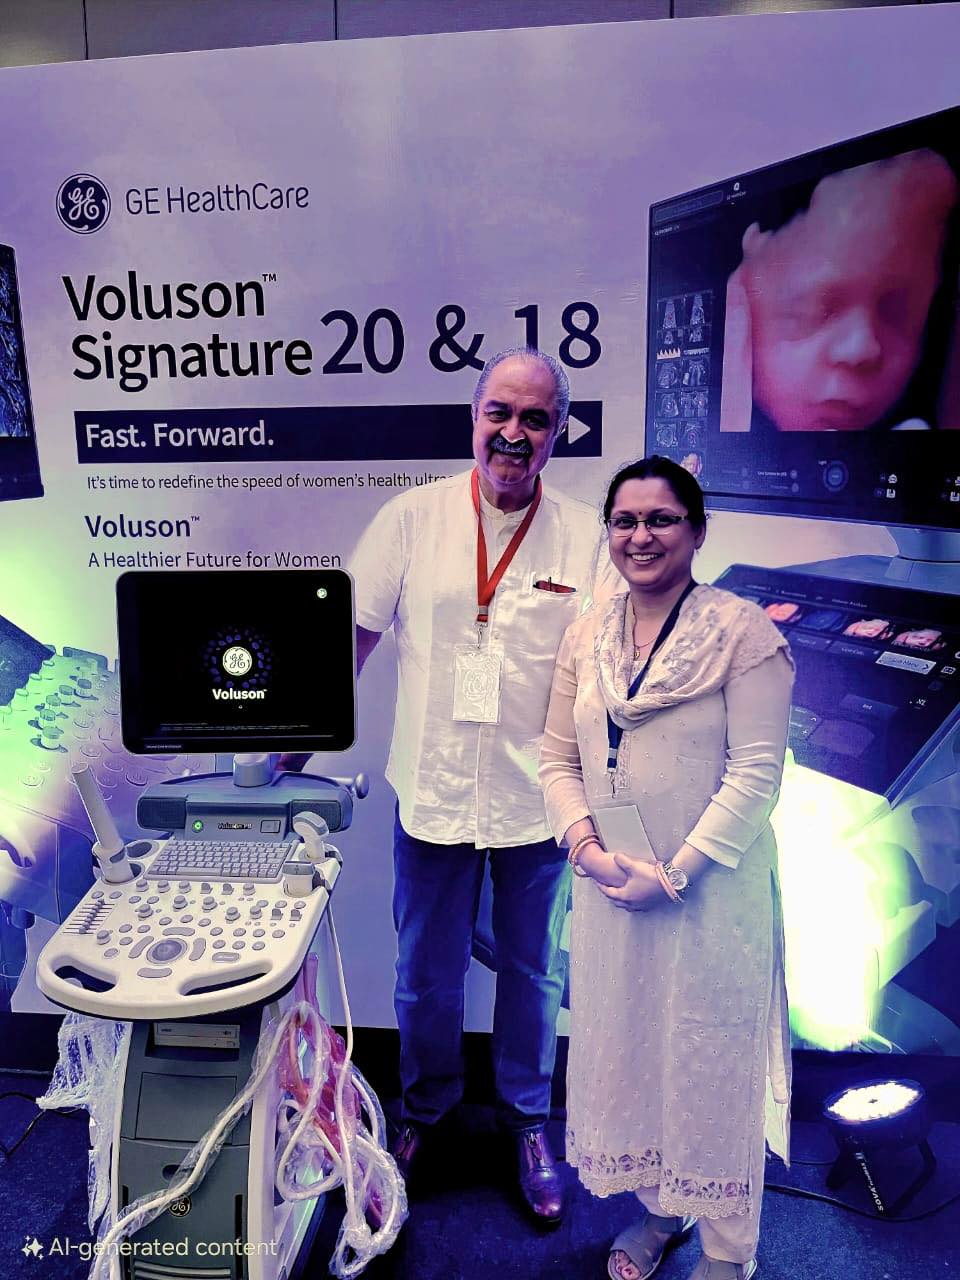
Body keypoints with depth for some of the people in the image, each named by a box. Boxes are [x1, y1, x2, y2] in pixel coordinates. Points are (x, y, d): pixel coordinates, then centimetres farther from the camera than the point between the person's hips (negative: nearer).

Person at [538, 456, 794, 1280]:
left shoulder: (742, 630, -10)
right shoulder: (587, 634, 5)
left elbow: (757, 772, -14)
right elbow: (559, 759, 6)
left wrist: (675, 873, -17)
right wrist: (587, 846, -10)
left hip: (709, 894, -4)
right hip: (609, 888, 5)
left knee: (712, 1059, 10)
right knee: (626, 1050, 18)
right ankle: (662, 1209, 43)